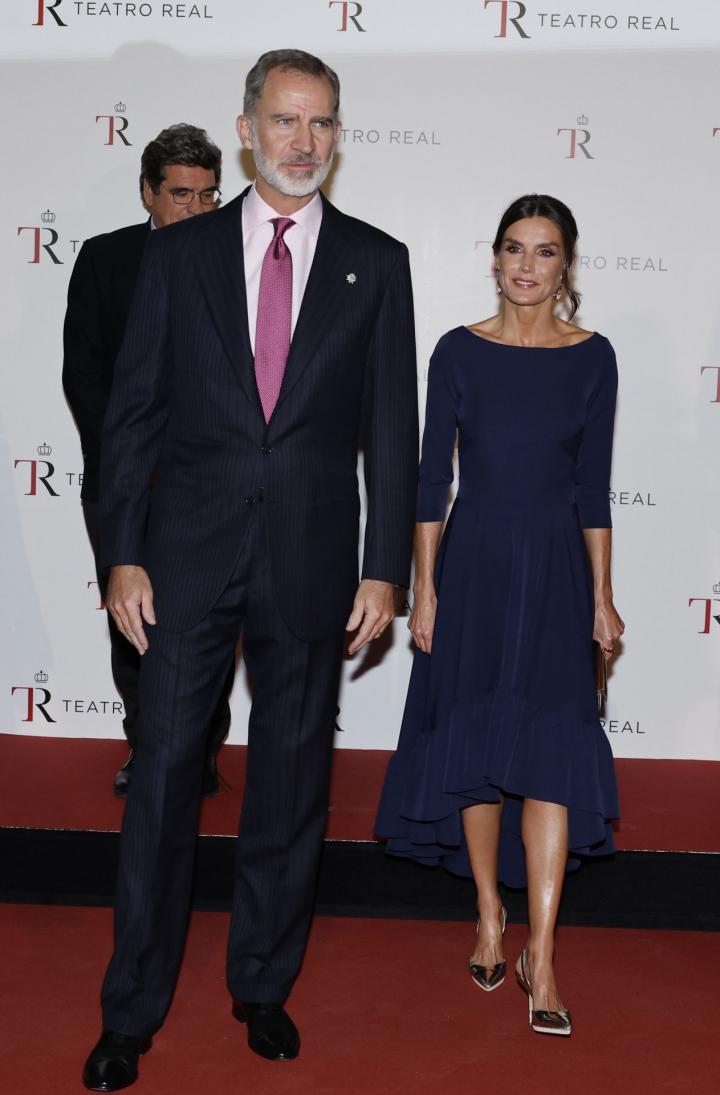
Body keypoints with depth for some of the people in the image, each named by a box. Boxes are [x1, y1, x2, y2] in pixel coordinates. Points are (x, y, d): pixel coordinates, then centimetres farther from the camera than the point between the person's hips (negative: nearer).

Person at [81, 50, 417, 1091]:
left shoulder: (377, 262, 5)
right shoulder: (179, 253, 5)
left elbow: (392, 425, 4)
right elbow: (133, 411, 4)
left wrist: (385, 567, -2)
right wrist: (124, 555, -3)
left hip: (312, 560, 1)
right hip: (190, 555, 0)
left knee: (292, 782, 10)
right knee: (163, 772, 3)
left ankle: (264, 987, 28)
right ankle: (132, 1010, 17)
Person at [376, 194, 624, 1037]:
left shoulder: (592, 357, 2)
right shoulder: (459, 351, 0)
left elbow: (593, 486, 4)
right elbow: (433, 475, 1)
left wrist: (602, 597, 3)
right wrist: (424, 588, -3)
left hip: (554, 569, 0)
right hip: (473, 563, 0)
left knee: (547, 749, -6)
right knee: (476, 746, 6)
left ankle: (540, 957, -1)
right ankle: (490, 917, 24)